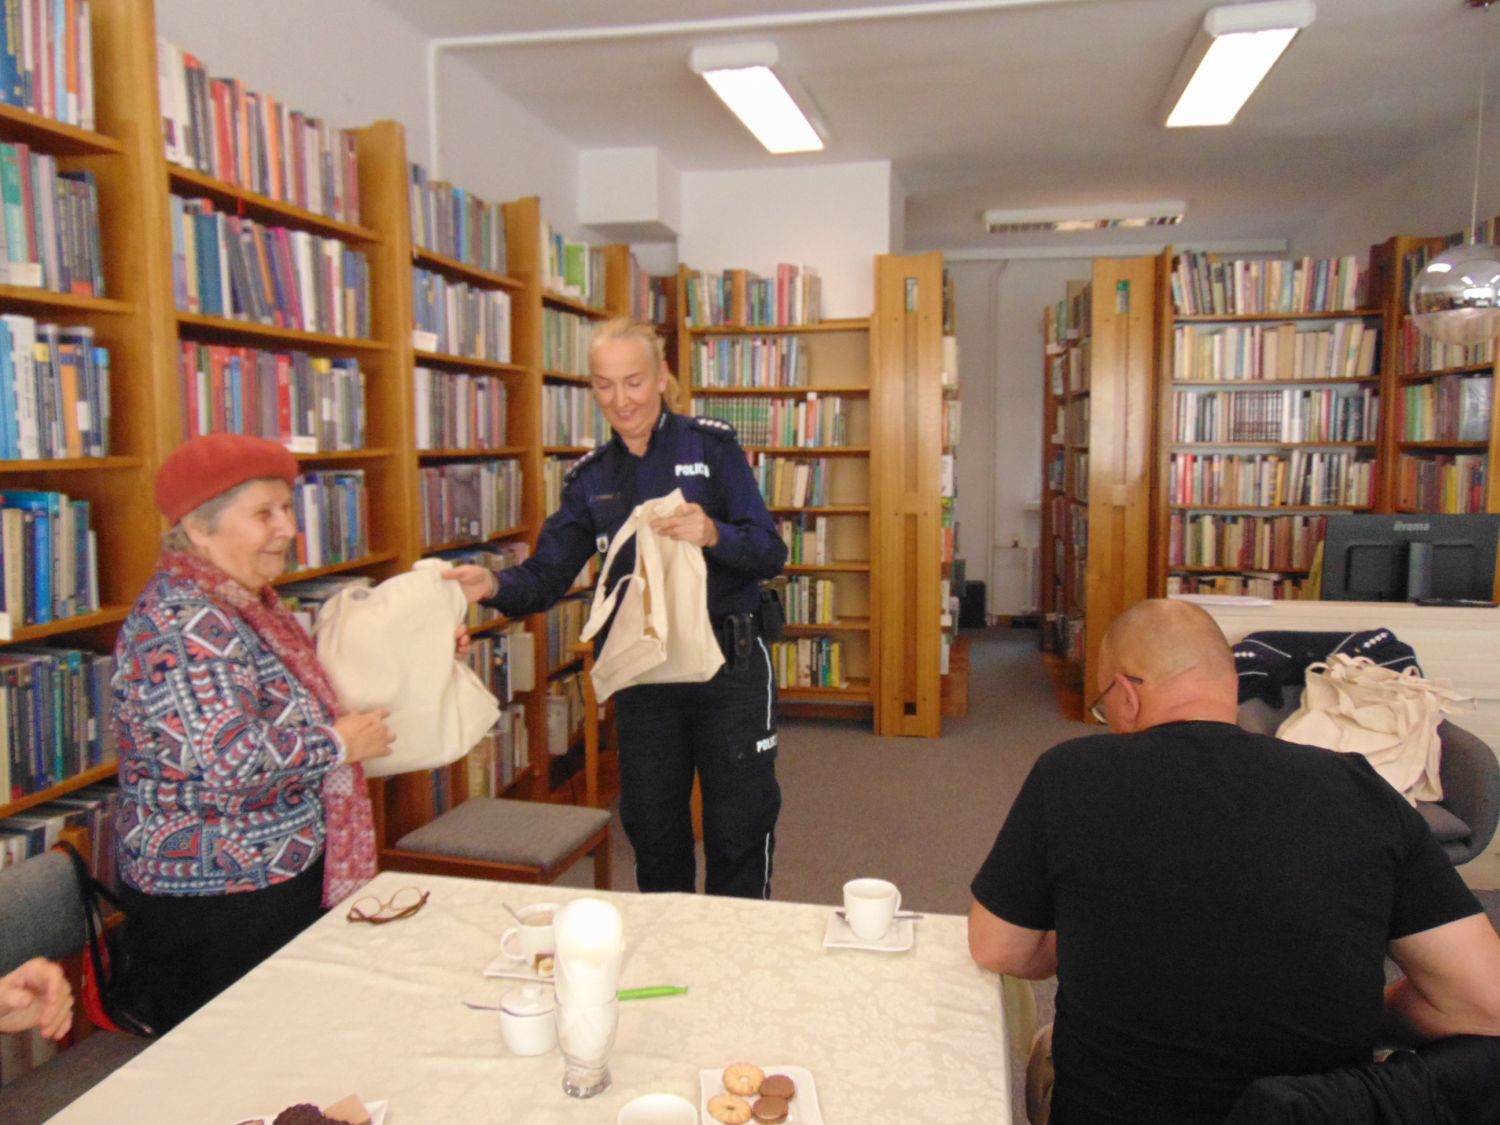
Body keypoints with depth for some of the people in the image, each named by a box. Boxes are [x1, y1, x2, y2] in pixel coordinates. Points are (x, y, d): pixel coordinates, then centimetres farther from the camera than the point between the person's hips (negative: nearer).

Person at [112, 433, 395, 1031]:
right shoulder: (180, 624, -21)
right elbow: (229, 758, -31)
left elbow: (290, 700, 25)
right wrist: (339, 745, -16)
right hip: (216, 911, -9)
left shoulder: (251, 603, 9)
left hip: (282, 883, 9)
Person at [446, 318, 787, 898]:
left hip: (728, 667, -4)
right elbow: (547, 576, 2)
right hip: (641, 675, 4)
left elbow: (771, 553, -10)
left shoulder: (711, 446, -5)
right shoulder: (590, 478, 7)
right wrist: (493, 585, -20)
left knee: (739, 831, 6)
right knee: (652, 831, 17)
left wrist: (713, 534, -31)